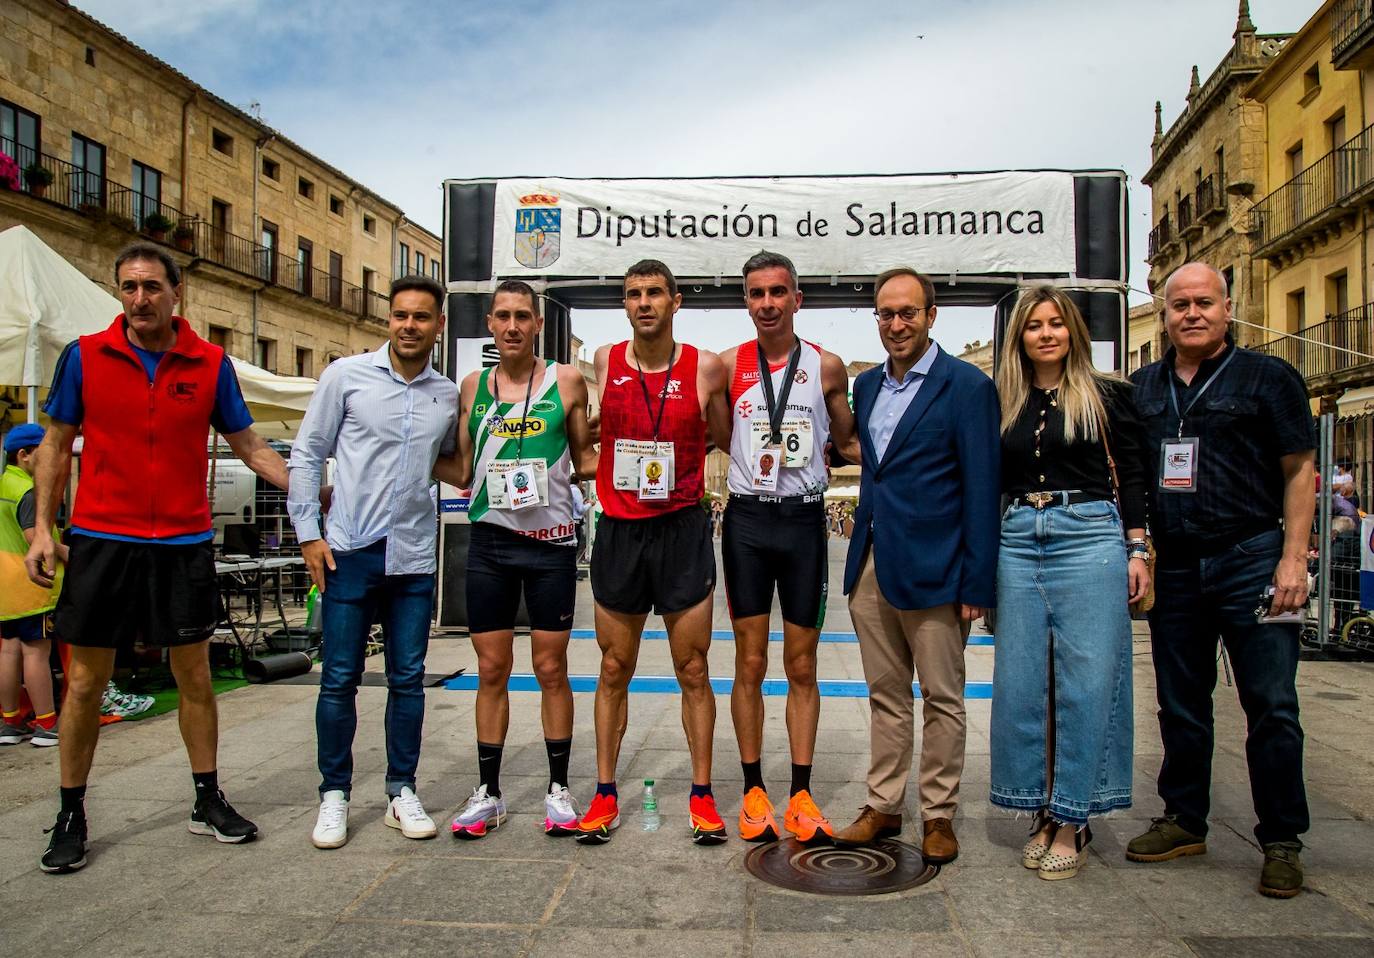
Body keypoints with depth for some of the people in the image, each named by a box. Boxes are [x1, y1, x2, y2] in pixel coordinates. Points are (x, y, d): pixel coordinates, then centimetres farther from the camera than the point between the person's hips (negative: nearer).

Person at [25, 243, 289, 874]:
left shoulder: (210, 363, 1)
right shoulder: (85, 355, 1)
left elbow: (249, 446, 7)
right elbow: (56, 444, 7)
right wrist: (42, 527, -1)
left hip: (184, 543, 1)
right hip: (101, 539, 0)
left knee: (194, 674, 8)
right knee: (86, 680, 6)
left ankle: (208, 800, 22)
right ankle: (71, 816, 21)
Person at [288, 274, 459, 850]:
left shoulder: (448, 396, 8)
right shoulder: (347, 375, 0)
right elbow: (305, 455, 2)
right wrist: (309, 534, -3)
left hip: (414, 557, 3)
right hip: (349, 552, -2)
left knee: (408, 678, 8)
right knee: (340, 679, 3)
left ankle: (401, 791, 21)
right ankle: (334, 794, 17)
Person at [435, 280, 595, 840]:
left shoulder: (566, 382, 1)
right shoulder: (472, 387, 8)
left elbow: (586, 462, 7)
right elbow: (463, 472, 13)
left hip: (552, 541, -2)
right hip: (490, 541, 2)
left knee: (551, 669, 5)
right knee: (492, 670, 7)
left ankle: (558, 790, 18)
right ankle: (488, 793, 19)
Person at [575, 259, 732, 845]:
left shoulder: (706, 368, -3)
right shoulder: (604, 362, 3)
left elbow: (726, 440, 10)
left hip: (682, 530, -1)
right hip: (618, 532, 2)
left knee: (693, 670, 5)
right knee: (614, 670, 10)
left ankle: (702, 796, 19)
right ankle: (604, 795, 22)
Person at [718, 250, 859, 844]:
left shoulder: (827, 366, 4)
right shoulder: (729, 365, 3)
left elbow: (848, 442, 14)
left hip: (804, 519, 0)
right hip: (747, 519, 0)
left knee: (802, 666, 7)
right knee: (750, 663, 5)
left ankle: (801, 793, 17)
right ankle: (754, 790, 17)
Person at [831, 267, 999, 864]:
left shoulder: (967, 386, -7)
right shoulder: (866, 385, 12)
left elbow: (981, 490, -10)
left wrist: (978, 583, -12)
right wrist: (860, 528, 10)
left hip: (931, 568, -6)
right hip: (871, 563, 6)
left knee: (942, 698, 7)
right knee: (886, 696, 15)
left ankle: (939, 815, 22)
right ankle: (883, 807, 26)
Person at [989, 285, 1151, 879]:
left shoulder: (1106, 395, 4)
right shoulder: (1005, 403, 12)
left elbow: (1133, 477, 4)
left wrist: (1137, 550, -3)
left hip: (1089, 538, -3)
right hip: (1018, 542, 3)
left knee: (1085, 683, -2)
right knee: (1021, 684, 4)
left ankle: (1071, 820, 10)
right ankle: (1043, 814, 19)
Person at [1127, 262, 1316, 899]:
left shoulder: (1267, 378, 1)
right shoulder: (1142, 388, 12)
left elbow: (1299, 471, -1)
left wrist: (1293, 558, -10)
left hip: (1250, 559, -3)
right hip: (1172, 568, 4)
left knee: (1271, 706, 0)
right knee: (1180, 705, 12)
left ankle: (1281, 841, 14)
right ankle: (1184, 822, 26)